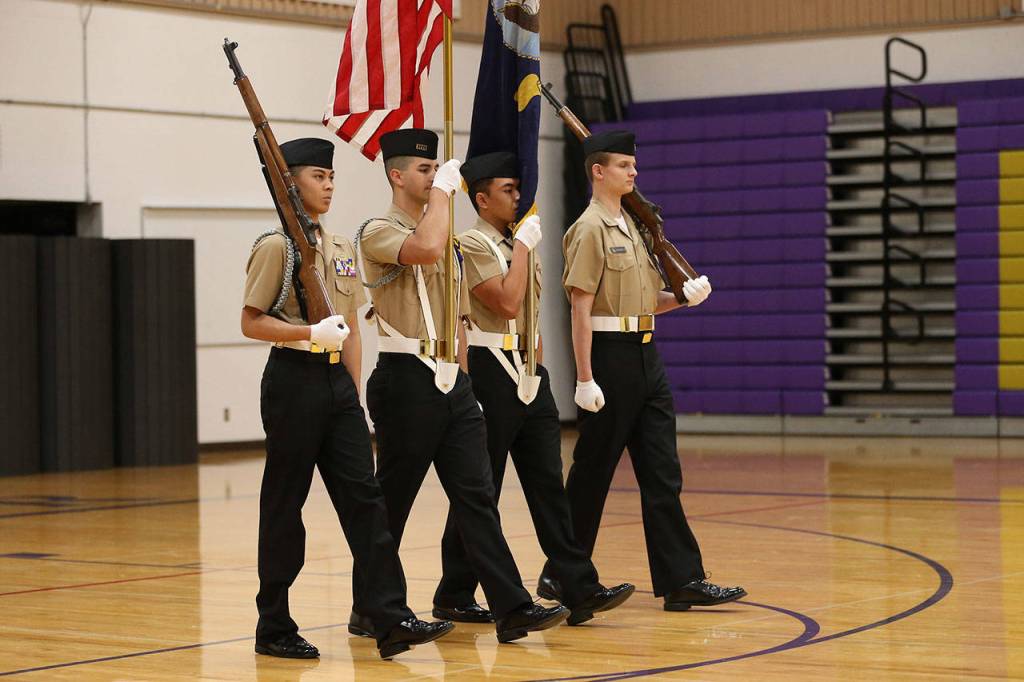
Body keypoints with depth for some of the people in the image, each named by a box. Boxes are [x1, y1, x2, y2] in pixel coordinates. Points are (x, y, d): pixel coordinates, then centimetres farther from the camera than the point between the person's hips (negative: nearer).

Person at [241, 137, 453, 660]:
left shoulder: (342, 249, 15)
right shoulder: (276, 247, -7)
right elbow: (251, 323, -10)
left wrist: (354, 394, 14)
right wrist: (311, 333, -23)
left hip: (337, 381, 7)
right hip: (294, 378, -7)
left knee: (363, 497, -1)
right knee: (284, 504, 0)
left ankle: (391, 620, -5)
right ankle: (273, 627, 9)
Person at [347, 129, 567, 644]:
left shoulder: (446, 235, 18)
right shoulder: (378, 233, -7)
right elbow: (426, 248, -29)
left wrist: (461, 379, 18)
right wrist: (442, 189, -16)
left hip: (451, 384, 7)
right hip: (405, 382, -7)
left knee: (475, 494, 0)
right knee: (392, 500, 1)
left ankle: (511, 608, -5)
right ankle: (368, 610, 13)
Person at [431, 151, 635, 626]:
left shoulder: (519, 240, 16)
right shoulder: (473, 244, -10)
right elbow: (507, 303, -21)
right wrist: (523, 245, -13)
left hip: (529, 372, 8)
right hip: (491, 372, -8)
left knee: (548, 484, 3)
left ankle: (580, 590, -1)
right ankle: (453, 598, 9)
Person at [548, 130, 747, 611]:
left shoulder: (633, 226, 16)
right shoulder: (590, 228, -10)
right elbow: (581, 308, -15)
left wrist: (685, 297, 3)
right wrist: (584, 378, -19)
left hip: (645, 357, 8)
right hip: (611, 358, -8)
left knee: (662, 473, 4)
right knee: (592, 472, 0)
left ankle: (682, 580, 4)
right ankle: (560, 576, 12)